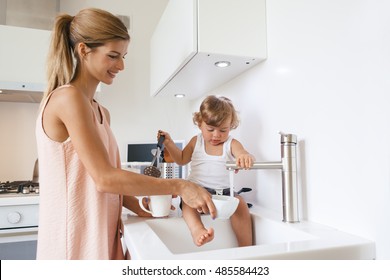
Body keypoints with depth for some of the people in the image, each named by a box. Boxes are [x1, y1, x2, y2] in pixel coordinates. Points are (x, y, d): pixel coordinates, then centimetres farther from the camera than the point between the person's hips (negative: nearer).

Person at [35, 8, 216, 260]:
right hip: (75, 239, -8)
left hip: (101, 233, 8)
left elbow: (104, 178, 7)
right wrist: (179, 186, -21)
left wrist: (140, 209, -4)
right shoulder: (68, 98, -17)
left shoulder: (101, 112, 10)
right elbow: (105, 178, -23)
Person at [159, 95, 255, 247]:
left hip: (224, 192, -1)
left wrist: (247, 158, -44)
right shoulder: (196, 141, 9)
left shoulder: (232, 144, 2)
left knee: (240, 204, -26)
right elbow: (181, 160, 21)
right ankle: (197, 230, -56)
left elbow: (244, 155, -18)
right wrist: (169, 143, 7)